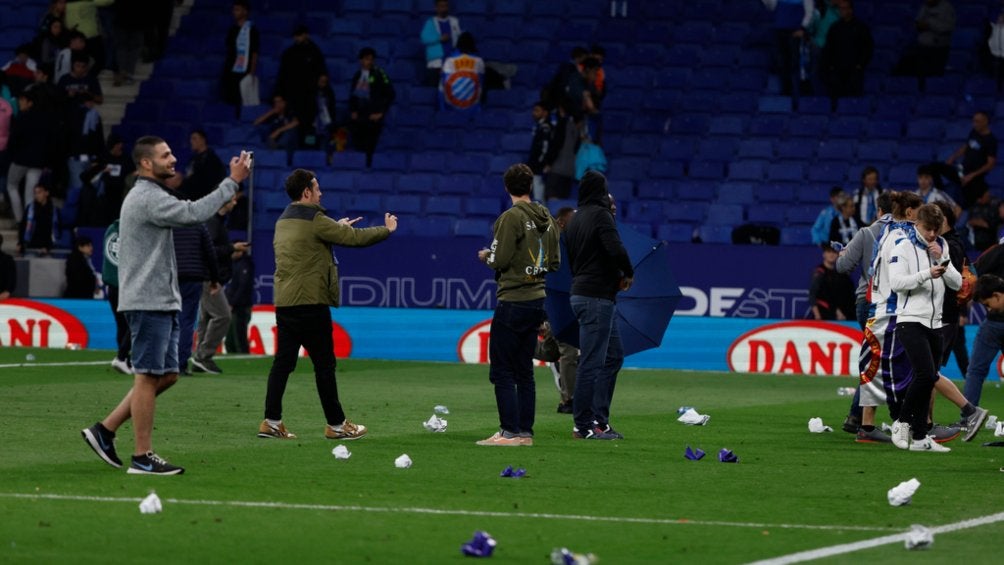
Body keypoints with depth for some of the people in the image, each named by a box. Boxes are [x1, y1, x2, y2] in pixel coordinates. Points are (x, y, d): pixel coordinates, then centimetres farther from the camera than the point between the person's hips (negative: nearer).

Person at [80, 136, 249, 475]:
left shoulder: (145, 196, 20)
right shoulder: (149, 198, -14)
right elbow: (194, 213, -26)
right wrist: (233, 181, -22)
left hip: (162, 301, 10)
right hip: (149, 302, -10)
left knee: (167, 375, 11)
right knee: (149, 376, -7)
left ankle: (105, 430, 14)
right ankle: (142, 457, -3)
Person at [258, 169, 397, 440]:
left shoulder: (283, 222, 14)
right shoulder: (315, 221, -12)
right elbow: (355, 237, -10)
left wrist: (338, 227, 32)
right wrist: (387, 230, 5)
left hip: (284, 303, 8)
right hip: (311, 304, -8)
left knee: (283, 362, 7)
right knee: (324, 365, 0)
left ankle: (272, 422, 2)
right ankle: (336, 425, 6)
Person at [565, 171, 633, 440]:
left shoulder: (574, 220, 18)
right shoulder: (600, 215, -11)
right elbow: (616, 249, -24)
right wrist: (628, 274, -4)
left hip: (580, 292, 10)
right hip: (597, 296, -10)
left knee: (613, 355, 16)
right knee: (592, 361, -6)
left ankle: (599, 418, 15)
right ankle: (584, 426, -5)